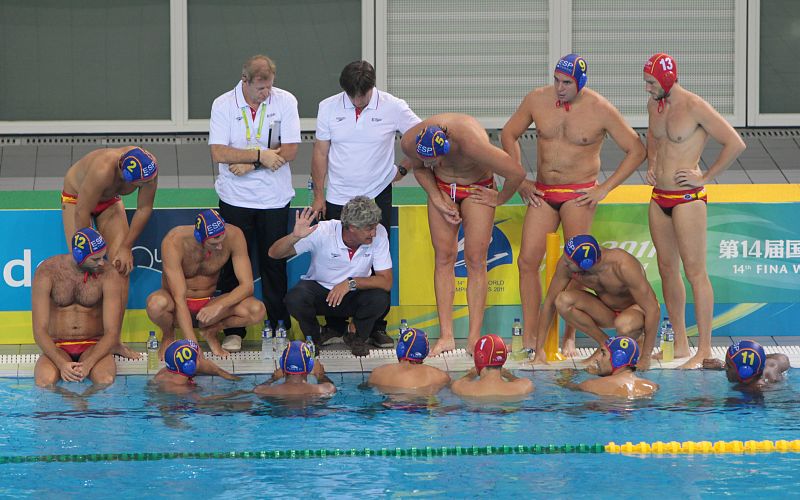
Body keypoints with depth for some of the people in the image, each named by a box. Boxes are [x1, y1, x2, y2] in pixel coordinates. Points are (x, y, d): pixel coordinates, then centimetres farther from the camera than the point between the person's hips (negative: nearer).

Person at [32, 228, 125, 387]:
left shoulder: (109, 275, -9)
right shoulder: (47, 272, -10)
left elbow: (112, 333, -12)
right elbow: (39, 331, -12)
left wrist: (88, 364, -30)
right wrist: (61, 364, -30)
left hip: (94, 346, 0)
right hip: (57, 347, 0)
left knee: (106, 380, -35)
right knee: (45, 380, -35)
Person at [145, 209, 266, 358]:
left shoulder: (233, 235, -19)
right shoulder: (174, 242, -28)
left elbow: (247, 285, -17)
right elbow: (179, 299, -31)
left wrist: (219, 306, -35)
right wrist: (193, 345, -38)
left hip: (208, 306, 2)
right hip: (179, 309, -2)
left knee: (257, 311, -26)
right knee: (157, 304, -39)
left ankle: (211, 331, 4)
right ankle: (168, 335, -2)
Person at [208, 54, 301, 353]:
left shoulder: (286, 102, -4)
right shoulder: (223, 105, -5)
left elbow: (290, 150, -8)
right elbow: (218, 153, -13)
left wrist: (249, 163, -14)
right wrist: (261, 155, -18)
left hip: (274, 197, 0)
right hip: (235, 198, 0)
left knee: (275, 264, 4)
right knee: (234, 266, 2)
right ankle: (233, 331, 8)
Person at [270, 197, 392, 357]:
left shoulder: (379, 234, -21)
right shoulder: (323, 232, -24)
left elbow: (386, 282, -21)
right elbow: (274, 253, -23)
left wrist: (351, 283, -35)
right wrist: (295, 237, -44)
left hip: (354, 295, 1)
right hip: (318, 290, -1)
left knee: (380, 298, -30)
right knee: (294, 299, -32)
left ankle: (358, 337, 2)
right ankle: (314, 338, 1)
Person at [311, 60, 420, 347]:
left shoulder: (393, 108, -6)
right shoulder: (329, 108, -1)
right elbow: (320, 153, 4)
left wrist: (403, 169, 0)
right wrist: (318, 196, 3)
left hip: (377, 197, -1)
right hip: (338, 199, 1)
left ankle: (377, 328, 7)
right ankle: (334, 326, 11)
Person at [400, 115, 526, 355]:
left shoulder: (472, 144, -42)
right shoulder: (410, 142, -26)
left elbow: (516, 172, -35)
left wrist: (500, 199, -17)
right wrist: (437, 199, -12)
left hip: (477, 188, -3)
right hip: (442, 187, 4)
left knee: (476, 260, -10)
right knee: (443, 257, -5)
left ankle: (474, 338, -10)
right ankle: (446, 335, -4)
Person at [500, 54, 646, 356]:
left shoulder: (600, 110, -9)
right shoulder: (537, 100, -1)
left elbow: (636, 151, -3)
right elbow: (509, 134, 14)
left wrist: (604, 189, -7)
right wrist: (520, 180, 7)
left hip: (579, 193, -3)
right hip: (543, 193, 3)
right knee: (527, 260, -4)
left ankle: (570, 339, -2)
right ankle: (528, 337, 1)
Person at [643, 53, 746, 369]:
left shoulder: (695, 108, -15)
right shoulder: (654, 104, 9)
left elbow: (736, 144, -16)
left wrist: (705, 178, -12)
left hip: (687, 198, -8)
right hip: (659, 197, 8)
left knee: (695, 272, -7)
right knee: (667, 270, 11)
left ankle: (705, 350, -4)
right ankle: (680, 344, 19)